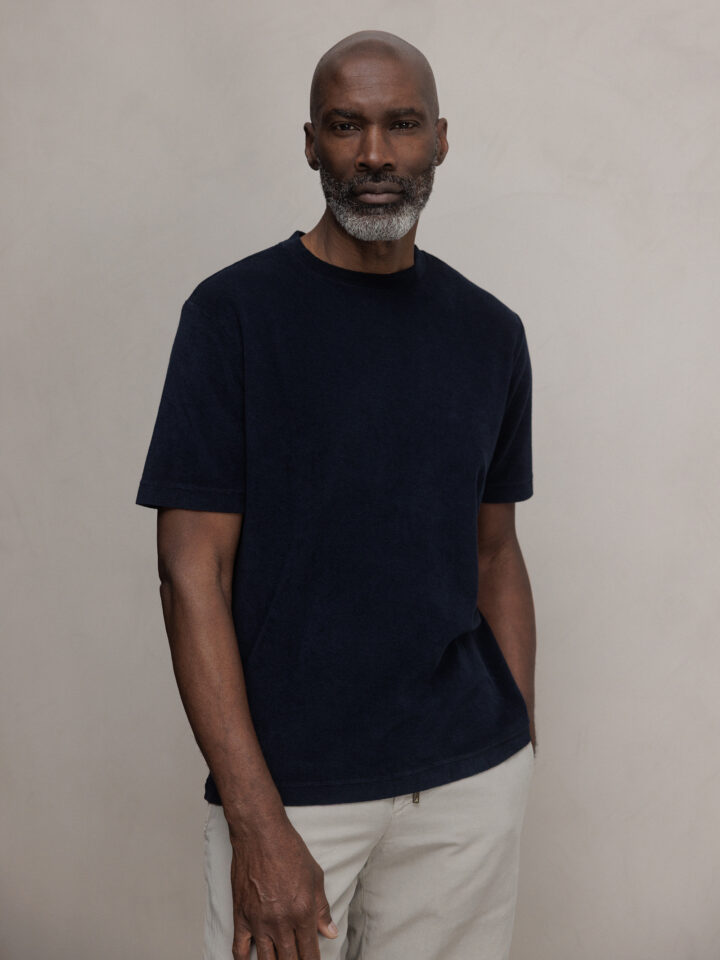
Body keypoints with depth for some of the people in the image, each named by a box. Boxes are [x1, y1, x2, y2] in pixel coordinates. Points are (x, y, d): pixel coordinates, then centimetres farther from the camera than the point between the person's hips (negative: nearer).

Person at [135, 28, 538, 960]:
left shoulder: (490, 331, 6)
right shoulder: (234, 311, -7)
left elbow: (495, 553, 11)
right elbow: (192, 571, -11)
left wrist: (521, 746, 7)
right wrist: (255, 818, -16)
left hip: (473, 779, 4)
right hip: (290, 783, -3)